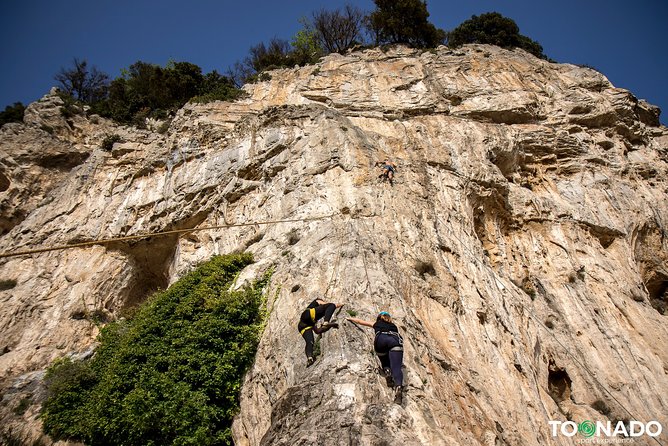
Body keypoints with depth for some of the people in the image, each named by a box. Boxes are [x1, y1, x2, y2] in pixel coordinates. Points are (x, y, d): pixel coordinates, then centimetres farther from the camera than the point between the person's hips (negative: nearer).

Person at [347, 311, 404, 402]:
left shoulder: (377, 324, 37)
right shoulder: (393, 326, 40)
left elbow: (360, 321, 47)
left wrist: (350, 319, 64)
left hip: (381, 339, 0)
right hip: (395, 341, 1)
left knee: (385, 363, 23)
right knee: (396, 367, -13)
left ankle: (387, 371, -9)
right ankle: (398, 385, -40)